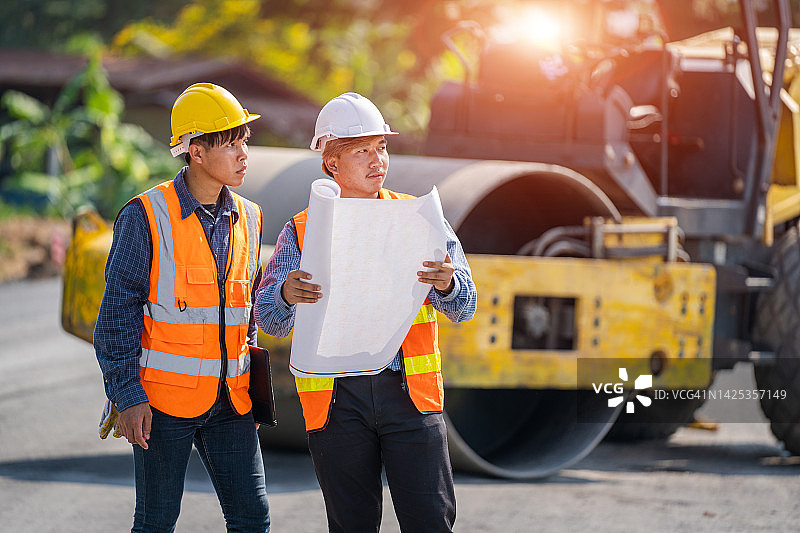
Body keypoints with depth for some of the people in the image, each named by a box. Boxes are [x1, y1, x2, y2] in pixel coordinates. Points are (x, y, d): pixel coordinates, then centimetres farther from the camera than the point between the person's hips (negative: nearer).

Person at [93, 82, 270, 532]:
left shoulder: (247, 218, 9)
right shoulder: (146, 217, -9)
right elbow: (117, 313, -8)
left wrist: (251, 384, 16)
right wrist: (129, 396, -13)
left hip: (229, 399, 5)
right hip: (164, 397, -5)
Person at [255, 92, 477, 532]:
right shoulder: (302, 232, 6)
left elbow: (464, 306, 0)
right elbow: (270, 319, -2)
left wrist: (446, 285, -25)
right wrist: (286, 295, -27)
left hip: (409, 391, 0)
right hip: (336, 397, 0)